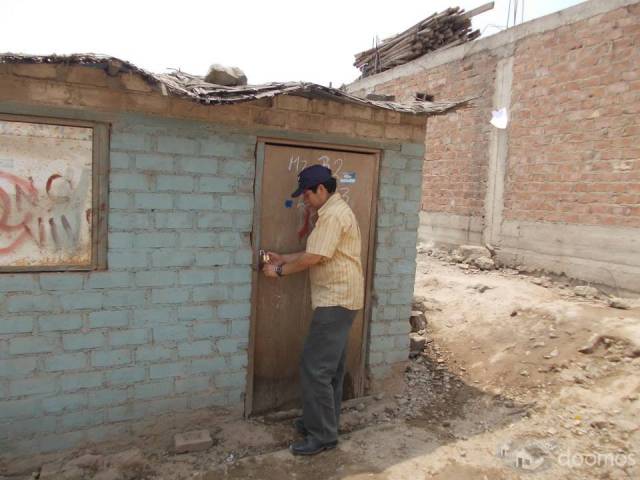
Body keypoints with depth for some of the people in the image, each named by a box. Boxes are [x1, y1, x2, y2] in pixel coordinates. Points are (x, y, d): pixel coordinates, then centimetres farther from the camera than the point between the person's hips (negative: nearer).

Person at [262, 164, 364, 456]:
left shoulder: (333, 215, -17)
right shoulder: (334, 212, 17)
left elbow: (313, 258, -20)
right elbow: (316, 253, 19)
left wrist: (280, 271, -6)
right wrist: (282, 258, 13)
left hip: (336, 300, -11)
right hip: (339, 299, 11)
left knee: (315, 367, -6)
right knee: (330, 366, 17)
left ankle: (323, 435, 4)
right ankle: (324, 421, 29)